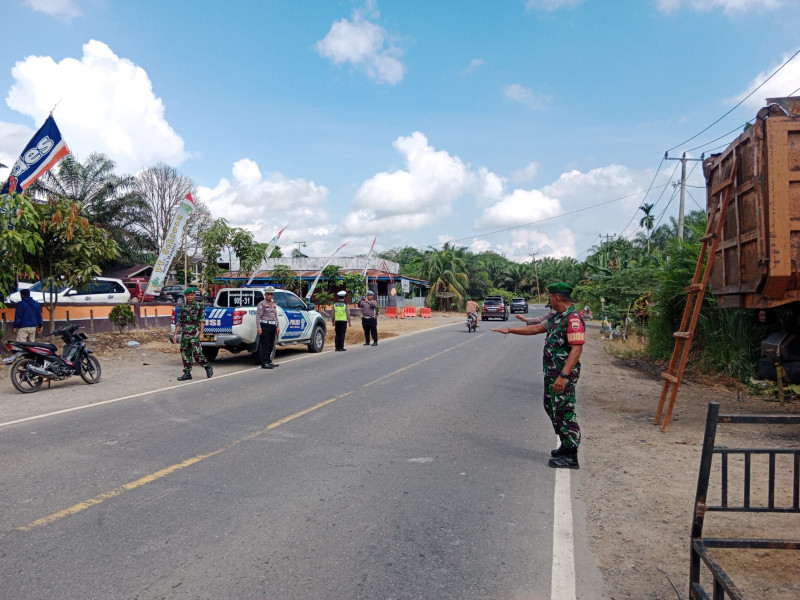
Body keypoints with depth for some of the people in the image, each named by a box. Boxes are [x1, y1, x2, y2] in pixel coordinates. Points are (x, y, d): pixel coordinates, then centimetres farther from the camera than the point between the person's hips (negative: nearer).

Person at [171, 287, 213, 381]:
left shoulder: (199, 306, 1)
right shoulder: (183, 308, 15)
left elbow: (202, 321, -3)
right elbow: (179, 323, 17)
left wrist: (201, 333, -12)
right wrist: (175, 334, 10)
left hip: (195, 334, -5)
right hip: (185, 334, 5)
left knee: (197, 353, -11)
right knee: (185, 353, 5)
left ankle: (208, 366, 9)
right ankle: (187, 373, 11)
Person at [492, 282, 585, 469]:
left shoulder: (573, 319, -20)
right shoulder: (556, 317, 12)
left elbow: (577, 349, -26)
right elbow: (536, 328, 23)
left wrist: (563, 376, -30)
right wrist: (510, 330, 22)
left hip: (564, 375, -10)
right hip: (551, 372, 10)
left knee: (564, 412, -4)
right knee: (551, 408, 19)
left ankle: (571, 457, 5)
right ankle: (566, 446, 31)